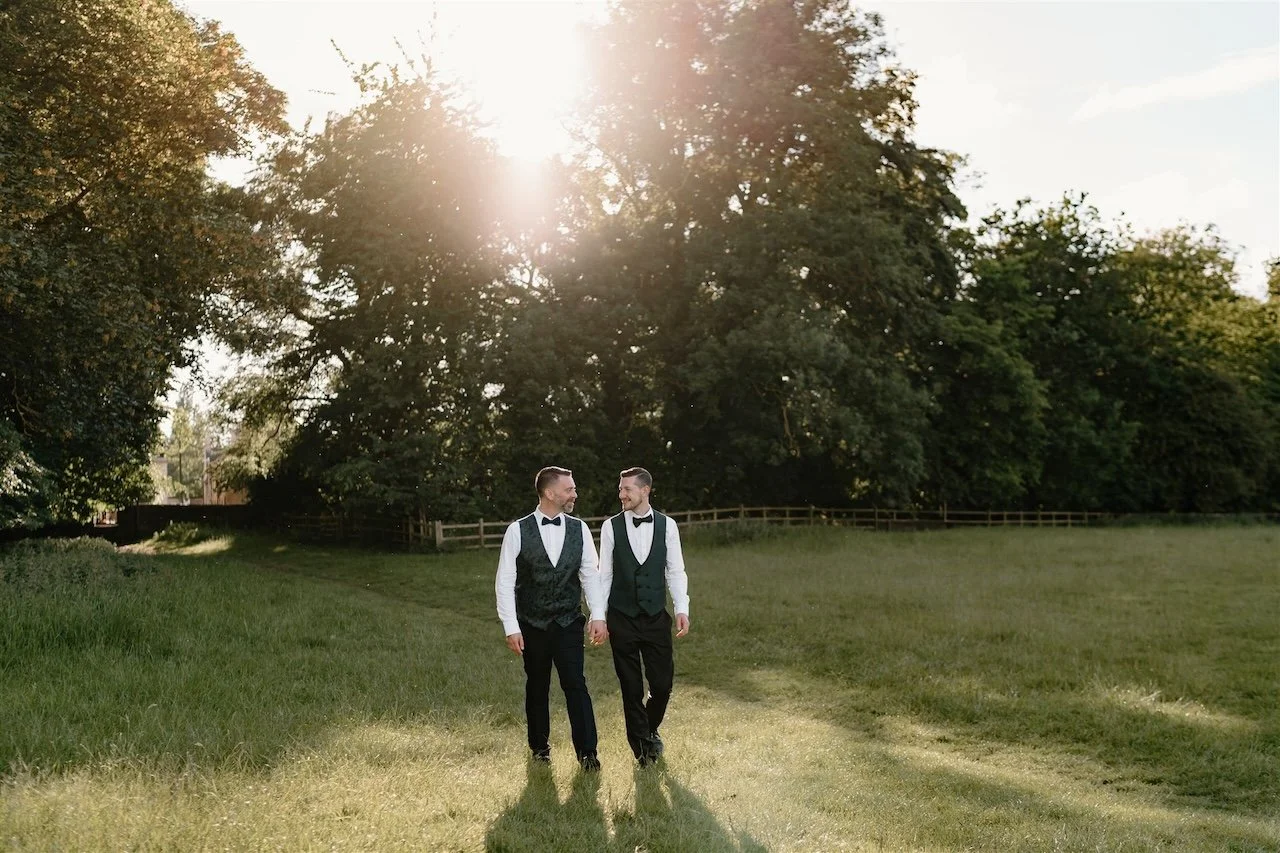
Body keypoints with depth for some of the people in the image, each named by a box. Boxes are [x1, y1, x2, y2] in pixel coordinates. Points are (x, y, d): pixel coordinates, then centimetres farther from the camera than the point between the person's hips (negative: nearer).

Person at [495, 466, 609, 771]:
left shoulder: (579, 529, 0)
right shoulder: (517, 531, -8)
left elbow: (591, 574, 2)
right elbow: (505, 582, -6)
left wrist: (598, 616, -7)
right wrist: (511, 627, -9)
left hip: (569, 623, 1)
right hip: (532, 625, -1)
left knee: (576, 684, -6)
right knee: (537, 687, 12)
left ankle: (587, 751, 1)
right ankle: (539, 746, 31)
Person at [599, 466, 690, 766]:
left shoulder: (667, 525, -1)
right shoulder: (611, 526, -2)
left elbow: (676, 571, 2)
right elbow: (604, 574, 2)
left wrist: (682, 609, -6)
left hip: (657, 618, 1)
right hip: (622, 619, -1)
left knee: (662, 683, 4)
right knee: (631, 687, 6)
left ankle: (649, 729, 34)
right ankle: (642, 743, 25)